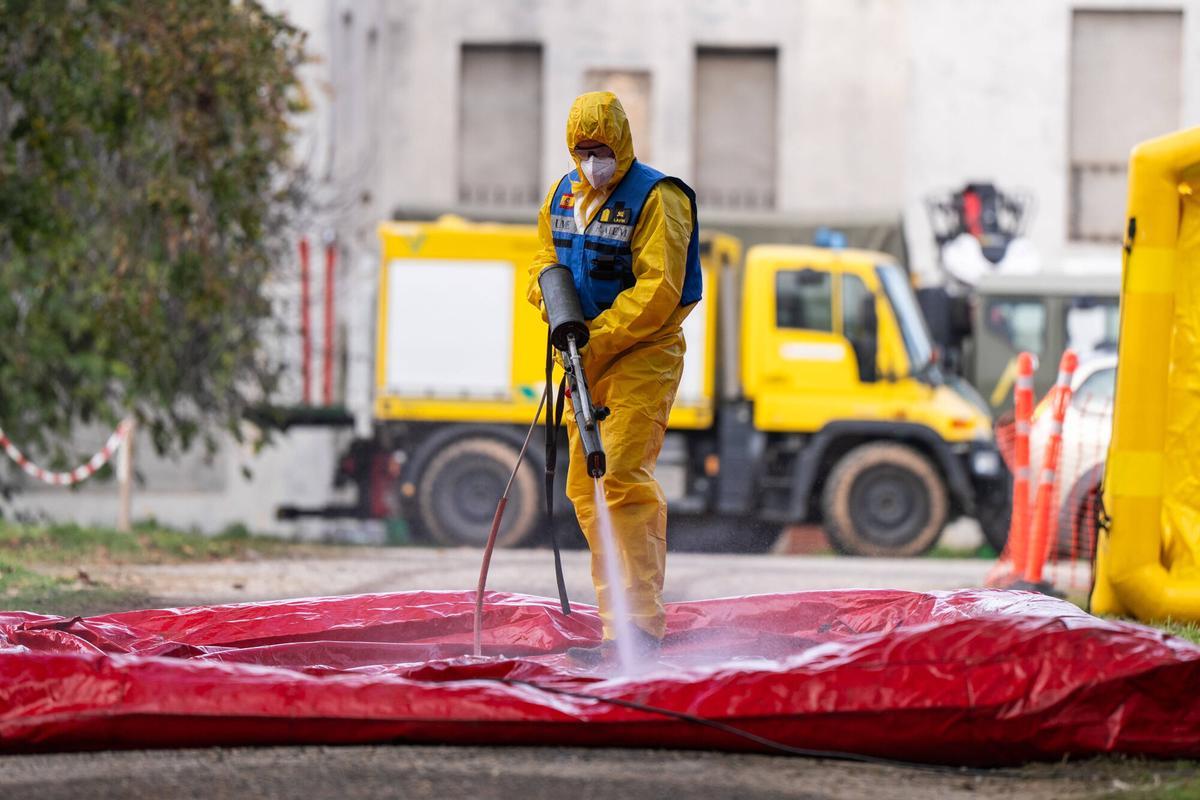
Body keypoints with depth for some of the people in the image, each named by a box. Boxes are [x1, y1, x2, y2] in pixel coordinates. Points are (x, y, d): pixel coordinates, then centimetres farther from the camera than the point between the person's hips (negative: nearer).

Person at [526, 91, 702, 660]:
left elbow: (657, 292, -20)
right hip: (587, 357, 8)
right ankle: (613, 623, 12)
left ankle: (642, 623, -19)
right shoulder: (563, 196, 11)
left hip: (642, 356, -8)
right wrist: (548, 285, -2)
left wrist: (596, 339, -23)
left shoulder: (656, 200, -13)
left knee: (622, 475, -19)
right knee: (585, 486, 6)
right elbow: (547, 253, 23)